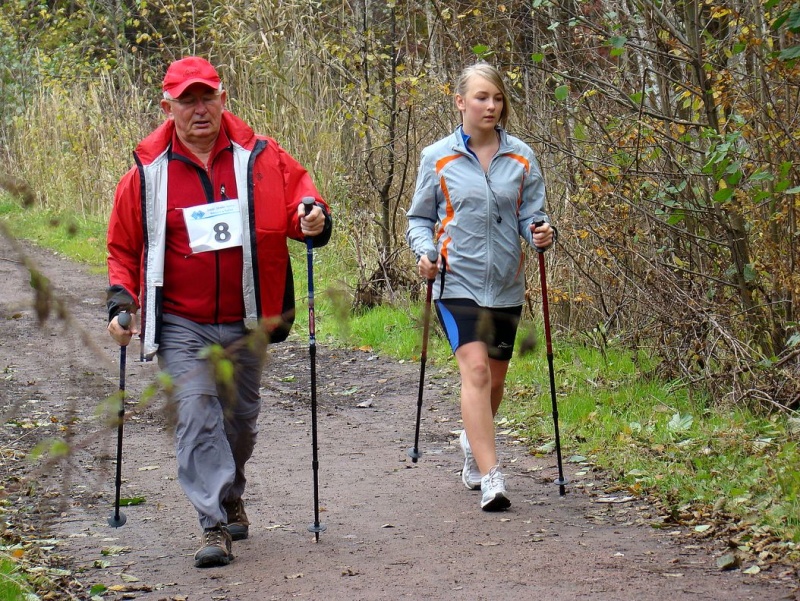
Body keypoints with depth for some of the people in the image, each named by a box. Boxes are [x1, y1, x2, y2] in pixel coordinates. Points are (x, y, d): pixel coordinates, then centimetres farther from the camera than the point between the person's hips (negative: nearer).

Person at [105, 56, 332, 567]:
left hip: (247, 323, 2)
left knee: (241, 418, 16)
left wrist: (315, 222, -16)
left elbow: (301, 199, 8)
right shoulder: (148, 172, -1)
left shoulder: (262, 158, -2)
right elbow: (124, 247, 8)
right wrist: (122, 301, -4)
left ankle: (231, 497, 42)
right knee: (196, 416, -16)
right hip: (181, 325, -2)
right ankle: (215, 526, -15)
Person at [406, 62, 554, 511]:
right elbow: (420, 218, 9)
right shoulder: (437, 158, 1)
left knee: (495, 378, 14)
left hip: (506, 284, 3)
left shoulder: (521, 156, 5)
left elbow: (532, 213, 7)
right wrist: (424, 251, -11)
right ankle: (490, 477, -23)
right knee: (475, 369, -19)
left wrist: (541, 232, -16)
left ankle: (475, 442, 43)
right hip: (458, 282, -3)